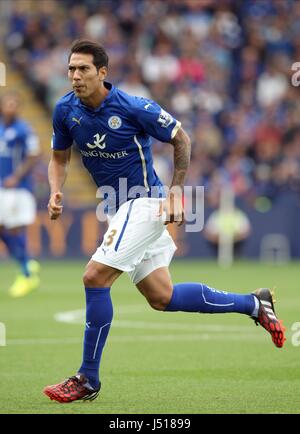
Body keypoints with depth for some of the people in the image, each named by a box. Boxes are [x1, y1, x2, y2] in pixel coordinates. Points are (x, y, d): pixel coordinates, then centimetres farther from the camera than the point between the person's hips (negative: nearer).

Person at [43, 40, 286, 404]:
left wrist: (175, 191, -11)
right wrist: (56, 193, -6)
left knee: (95, 277, -18)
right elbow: (59, 157, 13)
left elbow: (181, 139, -6)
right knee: (161, 297, 10)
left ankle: (87, 379, -7)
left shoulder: (133, 108, -18)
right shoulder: (65, 110, -2)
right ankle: (253, 304, 26)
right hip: (119, 208, 7)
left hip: (143, 202, -7)